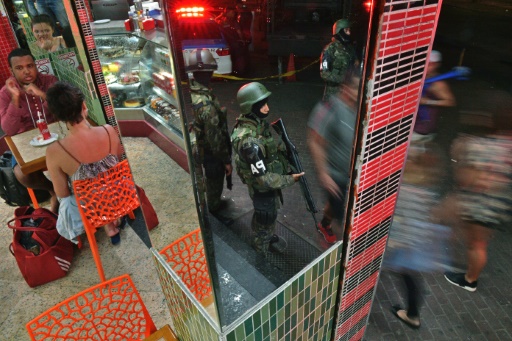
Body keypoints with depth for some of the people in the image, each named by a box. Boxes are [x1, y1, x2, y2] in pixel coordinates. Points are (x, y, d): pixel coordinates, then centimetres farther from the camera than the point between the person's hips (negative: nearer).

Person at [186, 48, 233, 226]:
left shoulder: (188, 91, -7)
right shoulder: (206, 103, -35)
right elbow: (215, 137, -28)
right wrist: (226, 160, -15)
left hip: (199, 148, 9)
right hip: (211, 153, -8)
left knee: (212, 181, 29)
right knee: (215, 183, 14)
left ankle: (215, 203, 52)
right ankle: (215, 212, 35)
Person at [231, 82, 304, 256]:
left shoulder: (257, 122, -9)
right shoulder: (249, 141, -38)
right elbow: (263, 178, -33)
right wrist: (290, 179, -24)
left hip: (268, 180, 8)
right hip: (262, 187, -8)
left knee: (270, 213, 30)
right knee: (265, 218, 17)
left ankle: (269, 237, 57)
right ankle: (262, 248, 44)